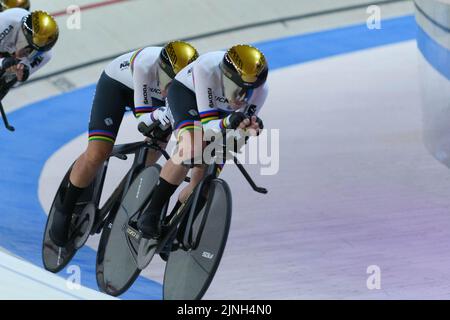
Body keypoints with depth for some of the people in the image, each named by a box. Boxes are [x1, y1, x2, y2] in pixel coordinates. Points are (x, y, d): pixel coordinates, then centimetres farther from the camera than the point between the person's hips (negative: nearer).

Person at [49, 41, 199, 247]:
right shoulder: (146, 65, -42)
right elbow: (142, 116, -38)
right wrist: (157, 116, -59)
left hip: (152, 91, 5)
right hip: (115, 83, -4)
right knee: (98, 153, -16)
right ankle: (65, 211, 3)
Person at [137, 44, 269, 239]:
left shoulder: (260, 89, -32)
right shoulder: (207, 67, -42)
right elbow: (207, 124, -37)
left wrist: (251, 129, -44)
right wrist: (228, 123, -57)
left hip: (222, 110, 4)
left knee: (202, 178, -7)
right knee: (192, 149, -34)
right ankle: (151, 214, -22)